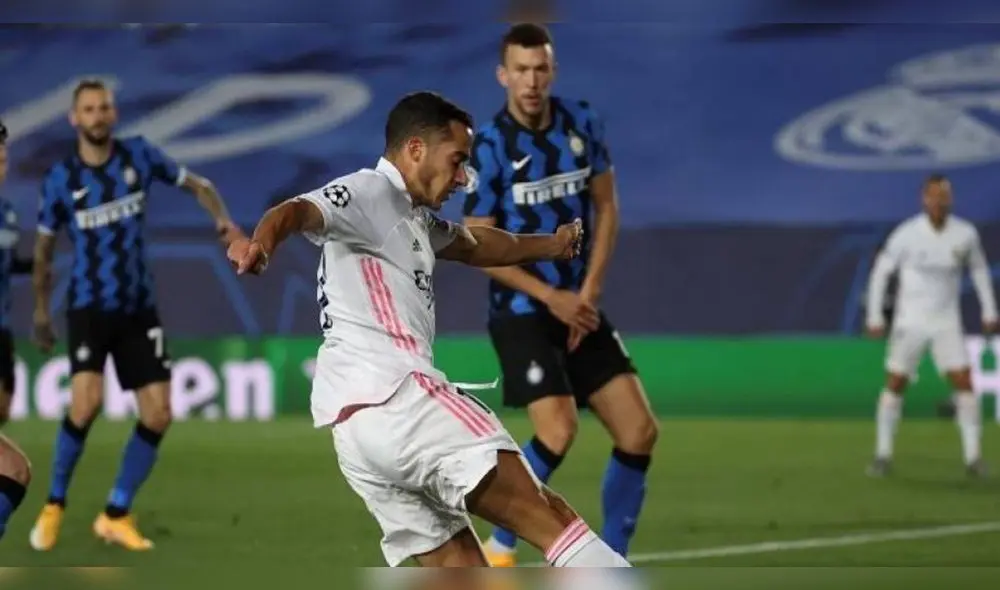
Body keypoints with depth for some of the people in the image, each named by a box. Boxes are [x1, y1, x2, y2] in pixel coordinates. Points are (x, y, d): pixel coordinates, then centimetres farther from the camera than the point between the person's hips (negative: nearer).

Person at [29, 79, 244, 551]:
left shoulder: (139, 156, -2)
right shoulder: (61, 179, -5)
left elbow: (198, 185, 9)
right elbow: (44, 249, 8)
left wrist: (224, 221, -10)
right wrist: (41, 313, 13)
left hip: (139, 307, 3)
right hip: (89, 305, -3)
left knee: (158, 415, -3)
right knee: (87, 401, -24)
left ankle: (116, 515, 12)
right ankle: (54, 505, -5)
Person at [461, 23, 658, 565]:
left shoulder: (582, 123, 1)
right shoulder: (490, 146, -12)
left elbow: (606, 209, 7)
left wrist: (587, 294, -4)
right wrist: (551, 296, -15)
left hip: (579, 307, 5)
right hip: (521, 312, -5)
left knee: (639, 431, -3)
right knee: (558, 430, -23)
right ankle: (499, 549, -4)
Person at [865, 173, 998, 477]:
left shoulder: (965, 233, -6)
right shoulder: (906, 234, -13)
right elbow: (881, 271, -2)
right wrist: (874, 317, -3)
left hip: (947, 322, 1)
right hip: (910, 322, -1)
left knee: (964, 383, -9)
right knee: (895, 385, -1)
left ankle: (973, 456, -3)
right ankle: (883, 455, 12)